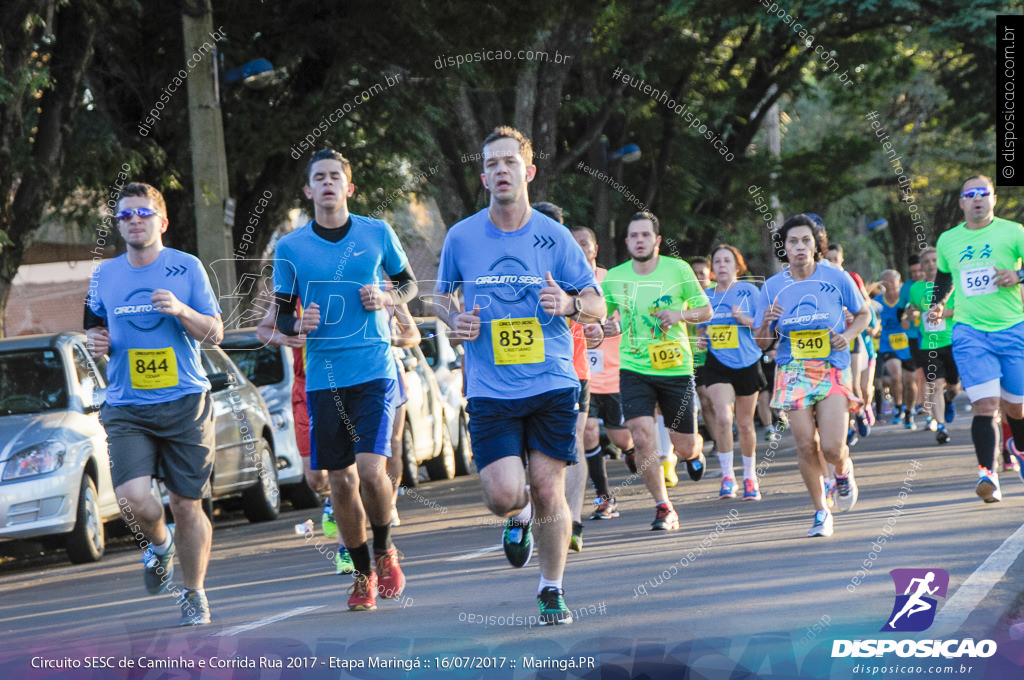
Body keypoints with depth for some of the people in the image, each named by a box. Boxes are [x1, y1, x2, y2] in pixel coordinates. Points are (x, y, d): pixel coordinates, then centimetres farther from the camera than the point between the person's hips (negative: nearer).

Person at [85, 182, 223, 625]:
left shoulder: (186, 268, 2)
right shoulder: (104, 276, 9)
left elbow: (215, 334, 2)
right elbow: (95, 325, 24)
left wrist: (181, 310, -16)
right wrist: (95, 341, 0)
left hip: (185, 403, -1)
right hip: (126, 409, 1)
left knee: (187, 506, 2)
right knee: (133, 497, -19)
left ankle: (195, 595, 21)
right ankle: (158, 542, 15)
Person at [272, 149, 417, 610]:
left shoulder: (377, 234, 3)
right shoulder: (290, 247, 4)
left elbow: (409, 283, 16)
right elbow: (281, 316, 10)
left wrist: (387, 299, -5)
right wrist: (298, 325, -12)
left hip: (374, 370, -2)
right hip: (323, 377, 2)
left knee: (371, 469, -17)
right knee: (341, 482, 2)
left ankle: (385, 551, 10)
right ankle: (363, 573, 21)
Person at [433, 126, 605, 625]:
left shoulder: (554, 237, 0)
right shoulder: (461, 237, 2)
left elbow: (597, 306, 5)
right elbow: (441, 296, 18)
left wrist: (569, 304, -16)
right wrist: (454, 319, -4)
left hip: (552, 383, 0)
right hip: (489, 390, 0)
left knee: (548, 490, -2)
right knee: (502, 494, -11)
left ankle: (552, 589, 16)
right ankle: (519, 516, 26)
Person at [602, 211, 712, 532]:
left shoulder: (678, 269, -3)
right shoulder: (614, 277, 1)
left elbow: (706, 311, 4)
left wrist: (681, 314, -15)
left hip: (676, 369, -1)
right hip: (634, 370, 1)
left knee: (684, 447, 4)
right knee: (642, 437, -17)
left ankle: (695, 450, 44)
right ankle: (664, 508, -2)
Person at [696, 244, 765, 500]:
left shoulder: (748, 291, -1)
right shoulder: (706, 296, 9)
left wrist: (746, 320, -20)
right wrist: (701, 339, 0)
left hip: (747, 364, -1)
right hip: (717, 364, 1)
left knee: (745, 424, 6)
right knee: (722, 416, -20)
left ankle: (749, 476, 25)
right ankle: (727, 475, -9)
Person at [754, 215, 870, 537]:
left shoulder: (837, 279, -2)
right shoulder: (772, 287, 2)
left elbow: (862, 314, 13)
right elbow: (762, 342, 7)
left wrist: (848, 335, -7)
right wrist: (765, 323, -15)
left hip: (833, 369, -1)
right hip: (793, 373, 1)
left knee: (831, 447, -12)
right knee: (806, 445, -6)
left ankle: (843, 470, 25)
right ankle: (820, 511, 12)